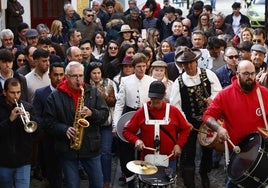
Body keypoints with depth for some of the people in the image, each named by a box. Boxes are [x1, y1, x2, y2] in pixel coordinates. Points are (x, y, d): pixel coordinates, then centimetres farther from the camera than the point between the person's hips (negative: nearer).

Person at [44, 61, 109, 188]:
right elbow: (49, 122, -4)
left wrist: (91, 113, -19)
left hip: (91, 147, 2)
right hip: (67, 149, -1)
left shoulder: (93, 92, 3)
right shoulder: (55, 96, -2)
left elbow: (104, 114, 1)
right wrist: (64, 129, -19)